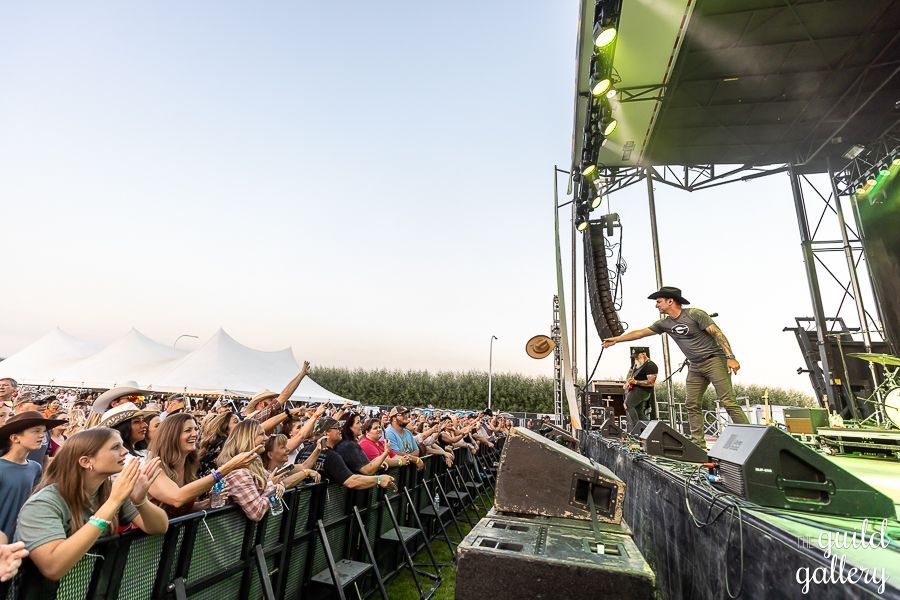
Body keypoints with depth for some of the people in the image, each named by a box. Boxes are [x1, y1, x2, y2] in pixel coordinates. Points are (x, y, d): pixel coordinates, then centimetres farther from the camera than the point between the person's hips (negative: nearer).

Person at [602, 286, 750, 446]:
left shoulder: (694, 314, -10)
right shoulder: (664, 323, 7)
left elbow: (717, 333, -13)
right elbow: (640, 333, 12)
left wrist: (730, 357, -21)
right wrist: (616, 339, 14)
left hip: (714, 360, -6)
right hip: (695, 366, 6)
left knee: (727, 401, -12)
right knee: (692, 404, 0)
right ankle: (699, 443, 3)